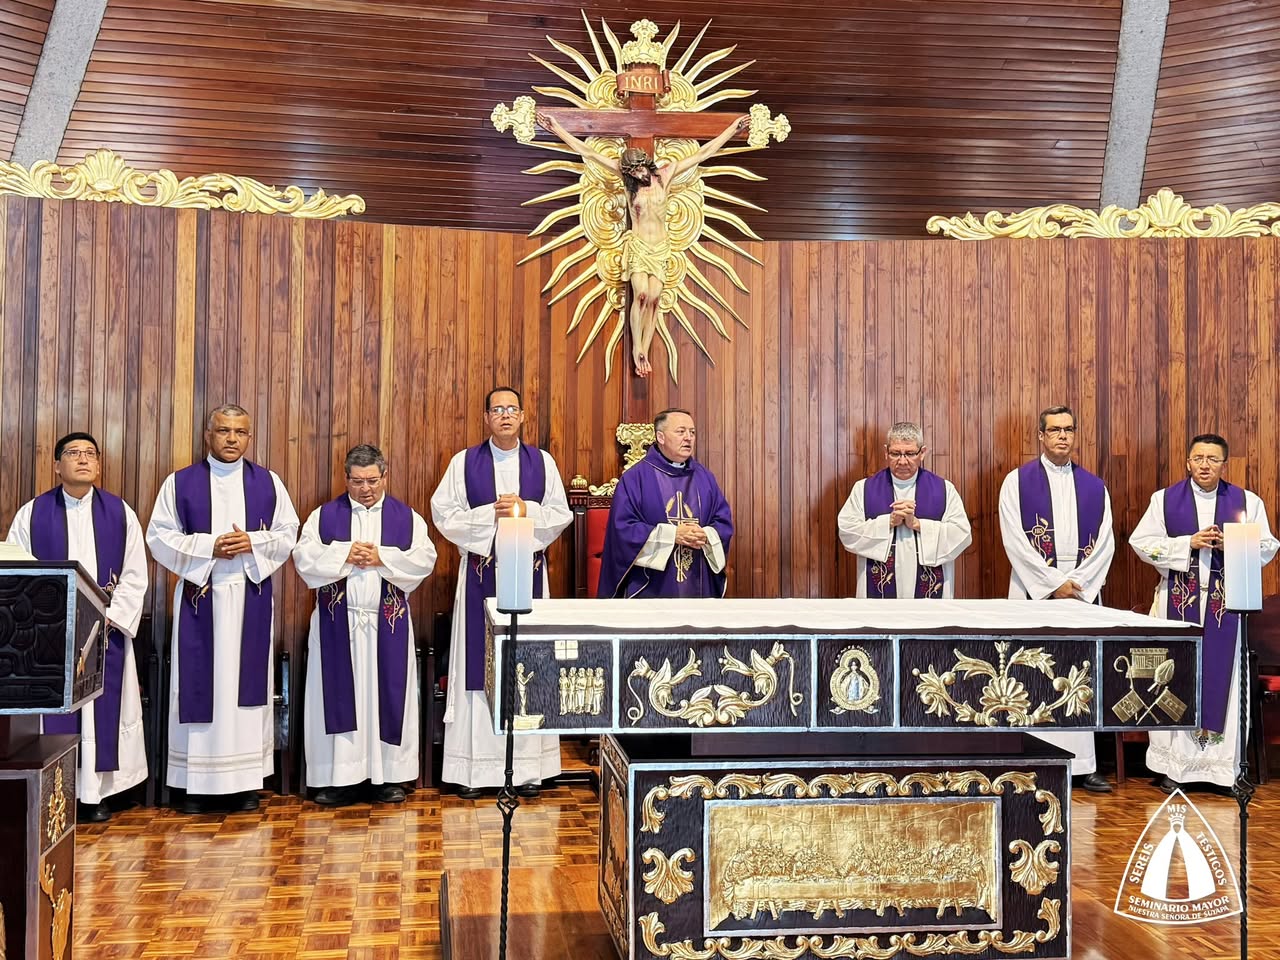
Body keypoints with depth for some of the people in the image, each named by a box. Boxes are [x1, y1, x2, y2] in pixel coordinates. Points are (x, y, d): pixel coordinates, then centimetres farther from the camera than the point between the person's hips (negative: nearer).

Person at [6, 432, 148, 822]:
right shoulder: (32, 513, 2)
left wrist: (110, 618, -8)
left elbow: (135, 574, 3)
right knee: (52, 713, 1)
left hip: (105, 632, 1)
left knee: (103, 710, 3)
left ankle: (95, 795, 11)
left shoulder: (120, 512, 5)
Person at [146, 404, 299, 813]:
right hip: (199, 594, -1)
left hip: (251, 595, 1)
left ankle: (246, 780, 9)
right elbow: (159, 536, 0)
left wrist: (252, 543, -11)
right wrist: (208, 547, -13)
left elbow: (288, 532, 7)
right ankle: (196, 781, 7)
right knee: (199, 682, 0)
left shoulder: (268, 483, 7)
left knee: (247, 679, 3)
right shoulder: (180, 483, 4)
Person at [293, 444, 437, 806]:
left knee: (387, 693, 3)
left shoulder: (407, 517, 6)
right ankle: (340, 777, 8)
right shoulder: (324, 515, 7)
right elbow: (303, 556, -4)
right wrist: (345, 554, -14)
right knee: (339, 695, 1)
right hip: (338, 623, 0)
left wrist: (381, 557, -13)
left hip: (388, 623, 0)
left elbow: (424, 558, -5)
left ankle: (389, 775, 12)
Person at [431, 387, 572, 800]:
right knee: (478, 664, -1)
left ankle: (527, 767, 9)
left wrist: (525, 510, -13)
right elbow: (444, 513, -3)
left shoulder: (542, 462, 7)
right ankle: (473, 768, 5)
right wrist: (491, 513, -14)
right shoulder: (464, 462, 3)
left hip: (529, 572, 1)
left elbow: (561, 513, 4)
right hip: (480, 573, -1)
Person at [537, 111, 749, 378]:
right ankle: (636, 349, -12)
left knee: (654, 297, -10)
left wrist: (732, 129, 7)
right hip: (637, 245, -2)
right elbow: (587, 152, 0)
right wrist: (557, 129, -1)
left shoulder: (666, 174, 2)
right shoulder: (626, 176, 0)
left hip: (660, 247, 2)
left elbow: (702, 153, 6)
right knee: (641, 294, -20)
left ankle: (644, 351, -7)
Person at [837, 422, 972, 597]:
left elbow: (962, 534, -4)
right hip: (880, 589, 0)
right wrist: (888, 522, -13)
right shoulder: (864, 488, 5)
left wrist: (917, 524, -13)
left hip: (930, 589, 0)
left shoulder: (943, 489, 5)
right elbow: (847, 531, -3)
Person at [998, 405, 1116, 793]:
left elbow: (1105, 543, 6)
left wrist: (1077, 583, -7)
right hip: (1033, 592, -3)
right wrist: (1053, 585, -12)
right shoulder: (1018, 481, 1)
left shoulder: (1094, 487, 12)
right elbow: (1015, 541, -7)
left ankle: (1083, 765, 8)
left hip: (1083, 593, 3)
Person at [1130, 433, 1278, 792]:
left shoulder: (1247, 502, 6)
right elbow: (1142, 541, -1)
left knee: (1222, 677, 2)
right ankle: (1174, 763, 8)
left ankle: (1223, 765, 11)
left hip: (1226, 602, 1)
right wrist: (1189, 543, -12)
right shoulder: (1165, 499, 4)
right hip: (1178, 599, 0)